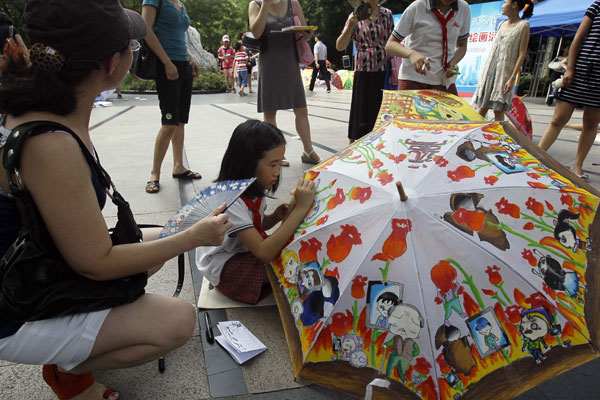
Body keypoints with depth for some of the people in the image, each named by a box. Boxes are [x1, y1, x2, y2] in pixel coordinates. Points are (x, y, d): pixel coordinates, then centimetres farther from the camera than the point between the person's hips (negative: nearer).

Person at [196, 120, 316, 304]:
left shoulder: (252, 188, -4)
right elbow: (264, 252, -34)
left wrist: (275, 217, -10)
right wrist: (300, 209, -37)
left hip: (246, 251, 8)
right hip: (224, 268, -8)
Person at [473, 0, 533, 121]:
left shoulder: (523, 25, -4)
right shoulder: (502, 24, 13)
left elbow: (522, 54, -8)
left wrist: (512, 78, -15)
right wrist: (485, 73, 13)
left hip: (505, 72, -5)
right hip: (490, 70, 5)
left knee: (498, 110, -4)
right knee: (482, 107, 3)